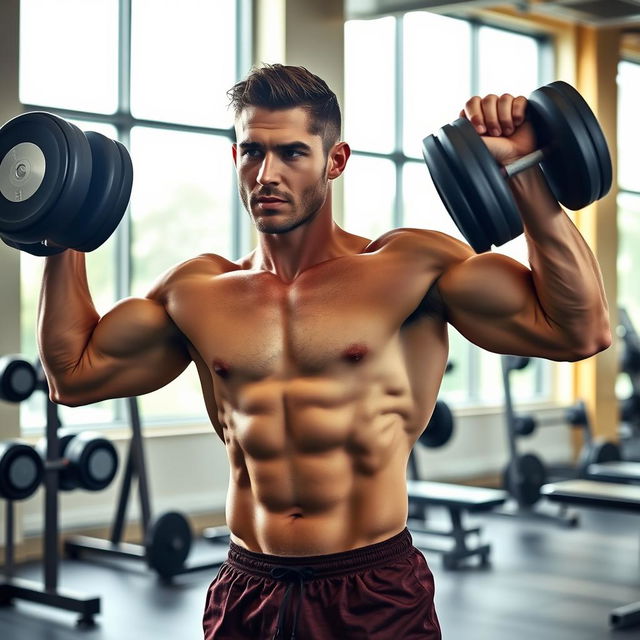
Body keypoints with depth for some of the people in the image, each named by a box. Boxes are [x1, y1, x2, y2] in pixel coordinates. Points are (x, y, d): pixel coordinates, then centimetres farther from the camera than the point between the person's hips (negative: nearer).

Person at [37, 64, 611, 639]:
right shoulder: (198, 291, 7)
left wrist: (527, 177, -15)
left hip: (375, 592, -3)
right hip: (246, 593, 4)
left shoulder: (409, 268, -5)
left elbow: (579, 330, -9)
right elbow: (73, 373, 14)